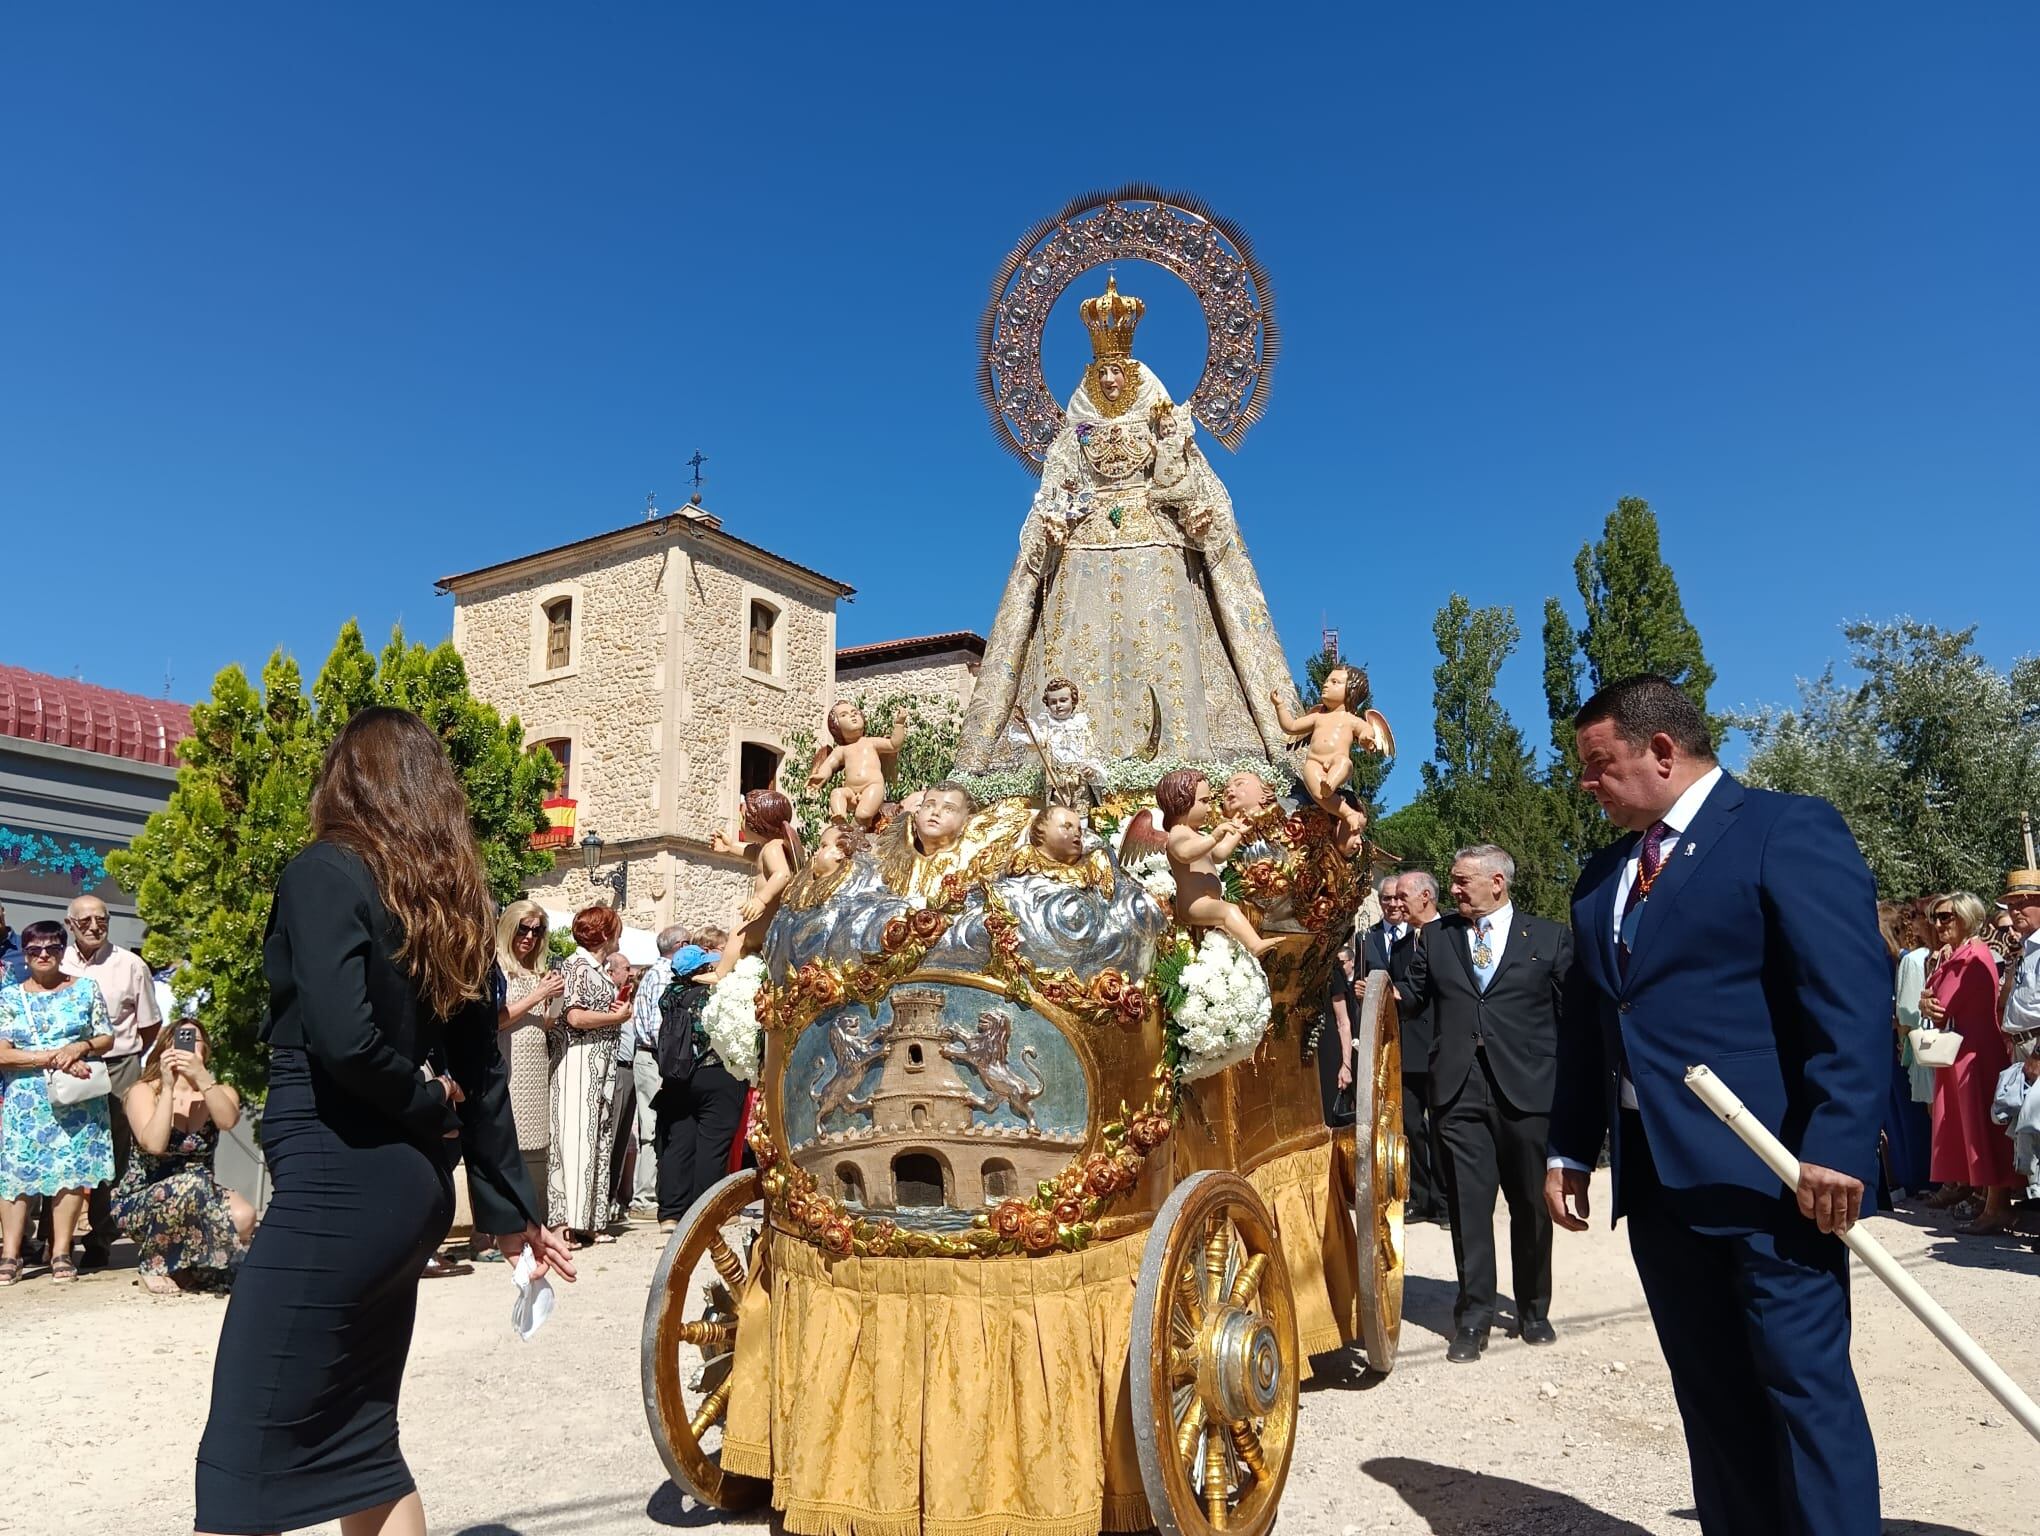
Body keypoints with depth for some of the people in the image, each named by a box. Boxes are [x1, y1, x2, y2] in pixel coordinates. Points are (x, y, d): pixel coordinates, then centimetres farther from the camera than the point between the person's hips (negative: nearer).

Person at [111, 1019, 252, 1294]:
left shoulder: (220, 1092, 4)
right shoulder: (144, 1092, -4)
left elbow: (228, 1121, -22)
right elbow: (154, 1145, -23)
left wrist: (202, 1076, -31)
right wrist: (168, 1087, -25)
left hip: (198, 1196, 3)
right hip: (137, 1203, -3)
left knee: (242, 1216, -28)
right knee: (193, 1184, -36)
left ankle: (189, 1269, 2)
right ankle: (153, 1267, -11)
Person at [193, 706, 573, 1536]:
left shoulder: (326, 872, -9)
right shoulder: (452, 895, 12)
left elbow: (343, 1038, -23)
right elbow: (480, 1066, 13)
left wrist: (427, 1103, -4)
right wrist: (510, 1206, 18)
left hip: (336, 1185, -8)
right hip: (410, 1186, 8)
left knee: (244, 1461, -1)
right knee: (357, 1439, 19)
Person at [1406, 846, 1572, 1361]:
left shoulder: (1549, 938, 6)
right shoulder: (1435, 938, 13)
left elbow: (1573, 1013, 4)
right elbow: (1412, 996, 12)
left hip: (1527, 1090, -1)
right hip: (1458, 1091, 1)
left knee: (1531, 1205, 10)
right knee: (1468, 1204, 2)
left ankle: (1533, 1309, 27)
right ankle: (1474, 1315, 12)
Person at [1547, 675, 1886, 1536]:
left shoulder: (1789, 830, -6)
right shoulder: (1603, 876, 15)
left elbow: (1852, 1000, -15)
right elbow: (1586, 1023, 17)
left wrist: (1834, 1145, -21)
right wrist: (1570, 1149, 14)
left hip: (1767, 1172, -7)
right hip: (1656, 1177, 7)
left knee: (1804, 1386, 0)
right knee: (1710, 1393, 13)